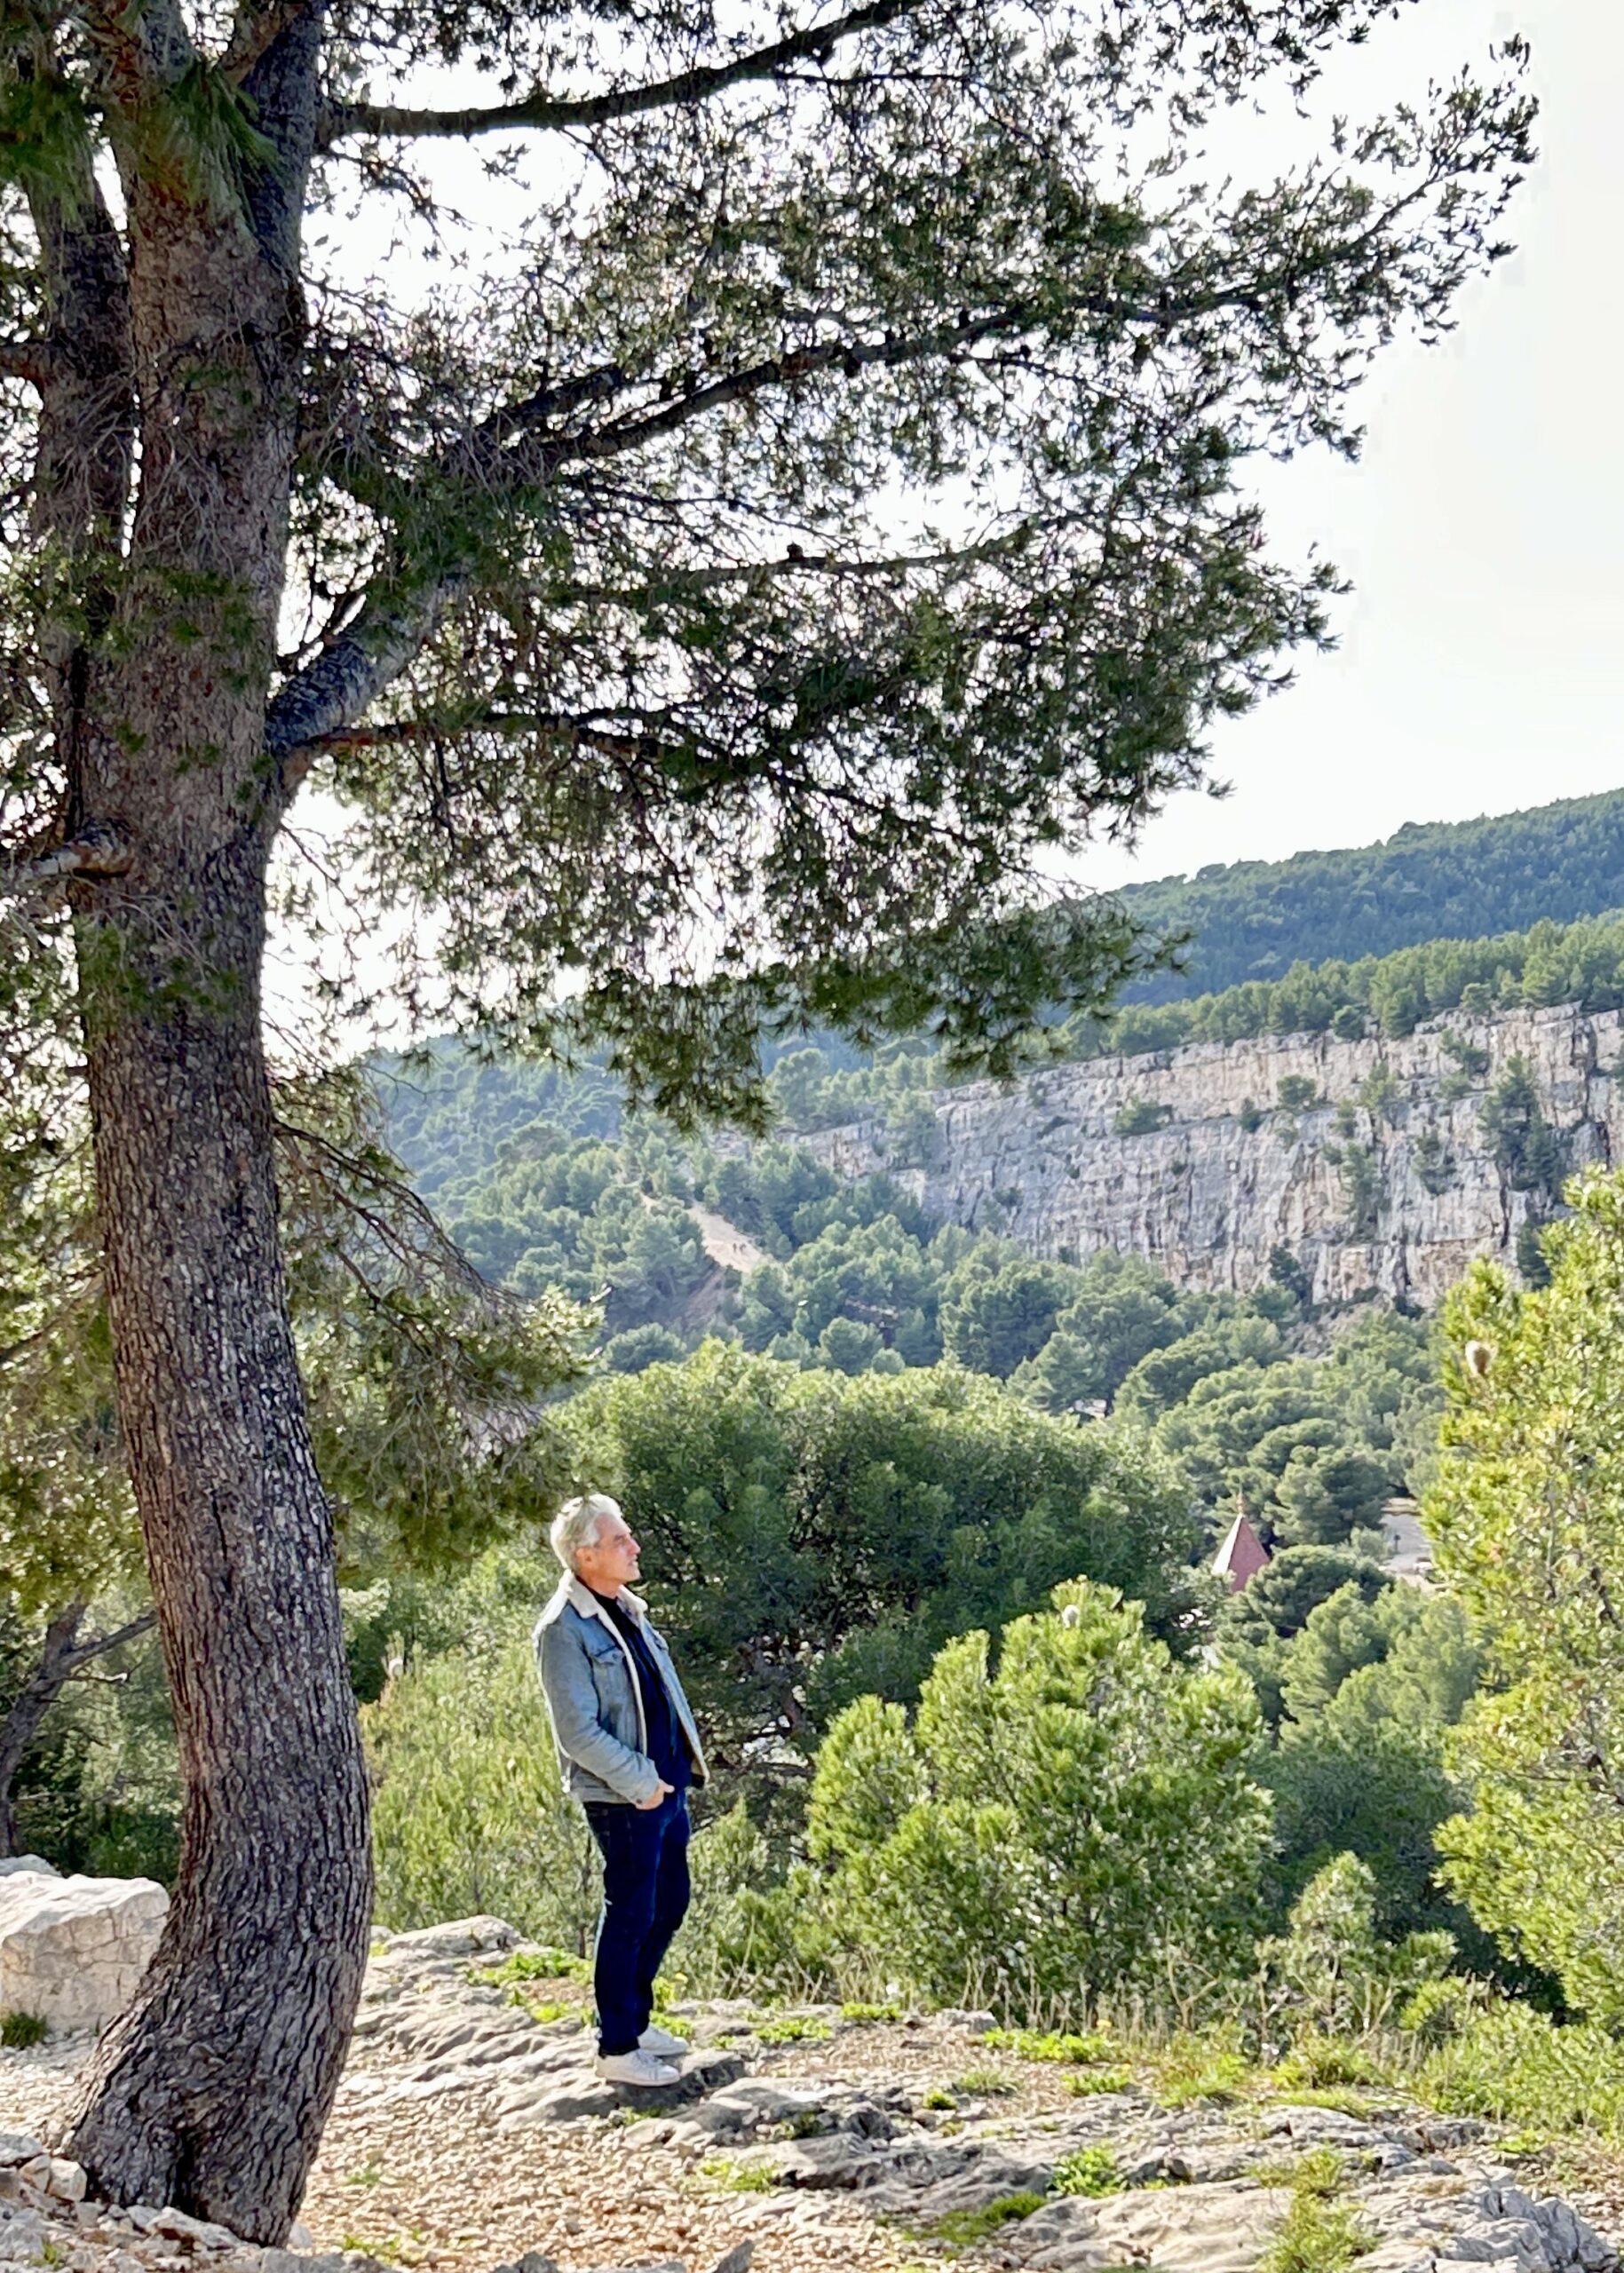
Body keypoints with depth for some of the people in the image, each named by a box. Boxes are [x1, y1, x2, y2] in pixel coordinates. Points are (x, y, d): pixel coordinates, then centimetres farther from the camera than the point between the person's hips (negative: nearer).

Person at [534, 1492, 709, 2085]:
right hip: (623, 1798, -9)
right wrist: (641, 1782, -17)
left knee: (669, 1904, 17)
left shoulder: (626, 1609, 11)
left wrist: (683, 1764, 9)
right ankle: (617, 2048, 14)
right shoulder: (563, 1628, -17)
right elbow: (578, 1732, -20)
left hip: (665, 1784, 9)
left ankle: (635, 2019, 33)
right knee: (631, 1915, 0)